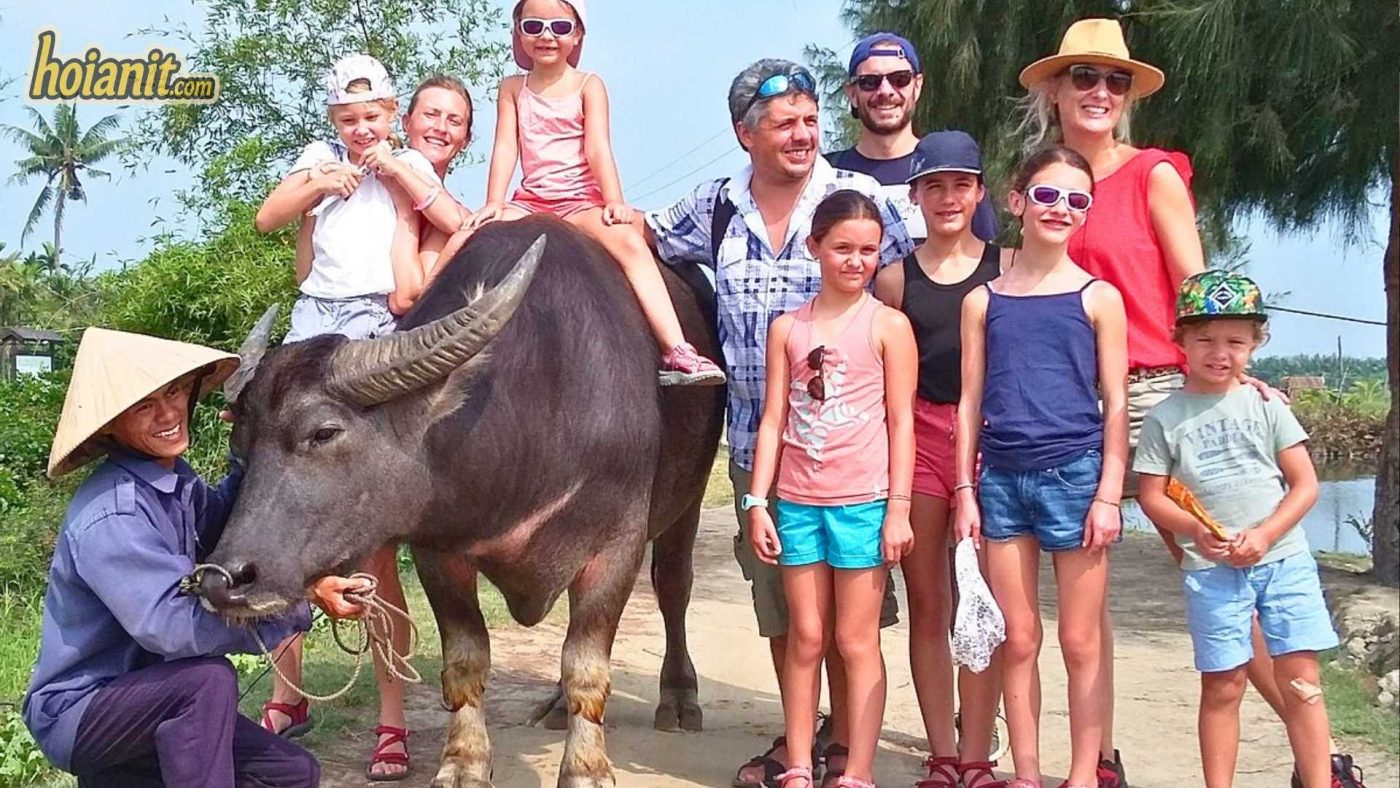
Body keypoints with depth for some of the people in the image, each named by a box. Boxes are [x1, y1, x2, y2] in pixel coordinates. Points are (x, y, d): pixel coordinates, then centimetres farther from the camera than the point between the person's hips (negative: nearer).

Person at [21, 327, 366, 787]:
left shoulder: (174, 477, 0)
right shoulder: (110, 516, -26)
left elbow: (214, 530, 17)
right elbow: (168, 626, -34)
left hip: (134, 689, 9)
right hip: (75, 711, -9)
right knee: (209, 678, -34)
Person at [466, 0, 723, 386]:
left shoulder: (588, 86, 5)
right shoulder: (512, 89, 11)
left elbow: (598, 148, -6)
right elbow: (505, 148, 2)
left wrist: (614, 201, -20)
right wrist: (494, 204, -13)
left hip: (582, 199, -3)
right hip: (530, 201, 3)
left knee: (630, 242, -31)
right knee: (472, 236, -25)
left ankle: (676, 351, -40)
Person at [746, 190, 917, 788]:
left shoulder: (888, 325, -1)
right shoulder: (787, 328, 8)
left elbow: (901, 420, -3)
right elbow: (773, 419, 8)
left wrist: (899, 509, -7)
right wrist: (757, 502, 3)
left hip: (864, 501, -3)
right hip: (798, 502, 3)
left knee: (856, 640, 3)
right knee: (805, 638, 9)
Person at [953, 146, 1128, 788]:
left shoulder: (1098, 297, 2)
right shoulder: (983, 301, 7)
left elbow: (1116, 403, 1)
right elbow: (971, 401, 8)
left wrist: (1108, 495, -6)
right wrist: (966, 489, 3)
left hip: (1075, 475, -2)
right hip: (1001, 477, 2)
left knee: (1080, 643, 4)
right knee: (1017, 641, 8)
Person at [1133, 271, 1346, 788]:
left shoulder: (1266, 405, 4)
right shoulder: (1165, 417, 1)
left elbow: (1305, 484, 3)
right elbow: (1151, 495, 2)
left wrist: (1263, 535, -11)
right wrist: (1197, 531, -14)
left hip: (1284, 559, 1)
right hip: (1211, 569, -1)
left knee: (1301, 680, 1)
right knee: (1223, 686, 4)